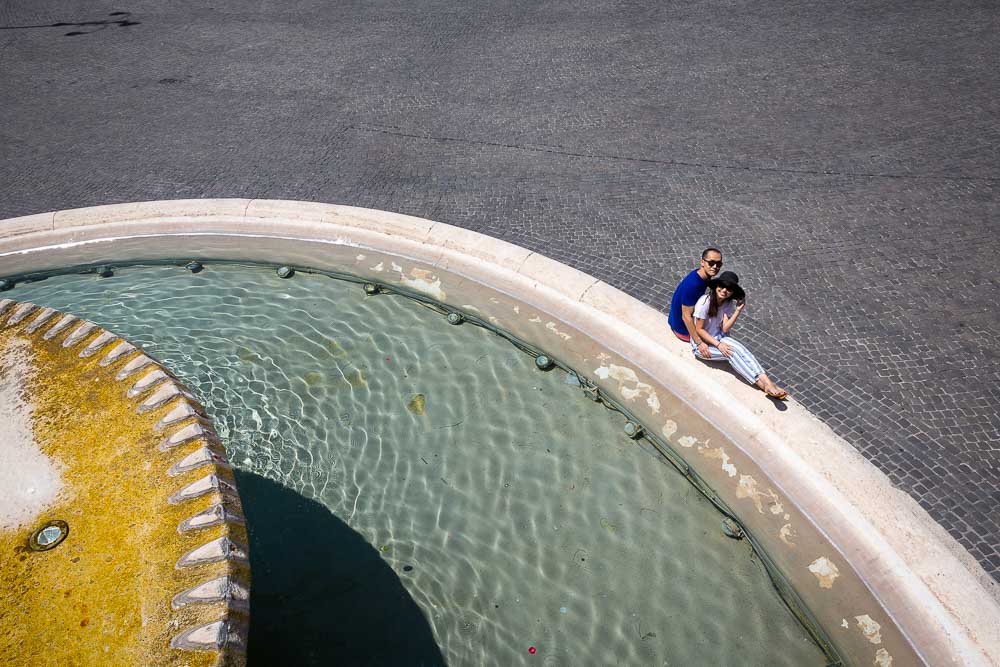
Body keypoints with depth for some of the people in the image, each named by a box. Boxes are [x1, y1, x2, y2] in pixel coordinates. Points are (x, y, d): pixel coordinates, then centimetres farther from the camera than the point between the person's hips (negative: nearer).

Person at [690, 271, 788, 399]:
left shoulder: (728, 303, 0)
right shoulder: (705, 301, -20)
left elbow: (725, 328, -9)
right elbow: (699, 329, -17)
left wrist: (738, 310, -18)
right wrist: (718, 344, -22)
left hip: (718, 337, 6)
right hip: (701, 343, -6)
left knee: (740, 349, -22)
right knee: (732, 353, -26)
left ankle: (767, 382, -34)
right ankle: (764, 385, -28)